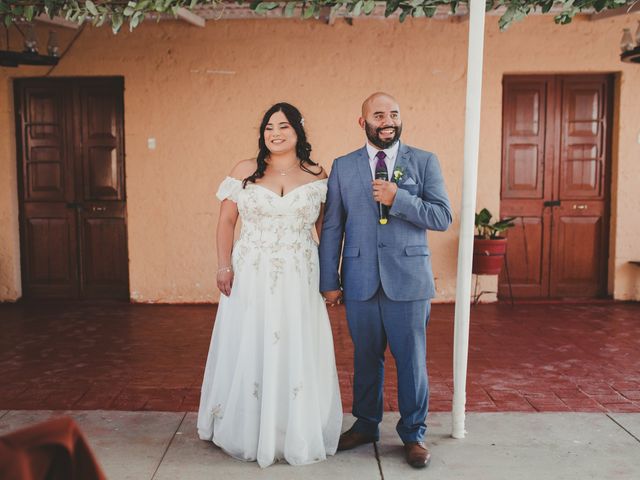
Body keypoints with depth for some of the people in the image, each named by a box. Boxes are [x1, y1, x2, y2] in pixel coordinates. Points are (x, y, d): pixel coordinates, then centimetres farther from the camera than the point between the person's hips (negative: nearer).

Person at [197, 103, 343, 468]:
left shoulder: (318, 176, 5)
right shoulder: (244, 172, 3)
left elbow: (326, 229, 6)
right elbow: (226, 222, 3)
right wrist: (224, 266, -6)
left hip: (299, 281, 0)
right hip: (251, 278, 0)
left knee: (297, 354, 6)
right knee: (248, 352, 6)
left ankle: (298, 435, 23)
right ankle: (248, 433, 24)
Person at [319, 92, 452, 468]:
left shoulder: (424, 162, 3)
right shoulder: (343, 167, 7)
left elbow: (443, 217, -4)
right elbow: (332, 228, 5)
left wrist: (398, 199, -17)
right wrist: (330, 281, 2)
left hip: (408, 280, -1)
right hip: (360, 281, 2)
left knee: (411, 360, 6)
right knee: (366, 358, 13)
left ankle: (414, 433, 24)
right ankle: (366, 426, 32)